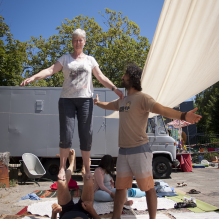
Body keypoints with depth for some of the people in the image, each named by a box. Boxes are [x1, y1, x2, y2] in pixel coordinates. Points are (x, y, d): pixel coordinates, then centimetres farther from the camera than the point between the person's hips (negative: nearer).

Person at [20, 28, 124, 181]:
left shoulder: (90, 60, 14)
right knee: (66, 135, -7)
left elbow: (101, 77, 10)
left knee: (86, 135, 1)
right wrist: (34, 77, -20)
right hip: (67, 99, -1)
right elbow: (50, 70, -3)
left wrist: (115, 89, -2)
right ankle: (62, 168, 7)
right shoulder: (65, 58, 10)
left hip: (85, 99, 1)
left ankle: (87, 169, 13)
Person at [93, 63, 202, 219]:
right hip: (123, 151, 8)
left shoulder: (142, 98, -11)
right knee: (120, 187, 15)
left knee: (148, 187, 2)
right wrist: (97, 102, 56)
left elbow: (161, 109, -27)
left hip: (139, 150, -8)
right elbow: (108, 105, 37)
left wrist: (183, 116, -45)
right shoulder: (122, 100, 15)